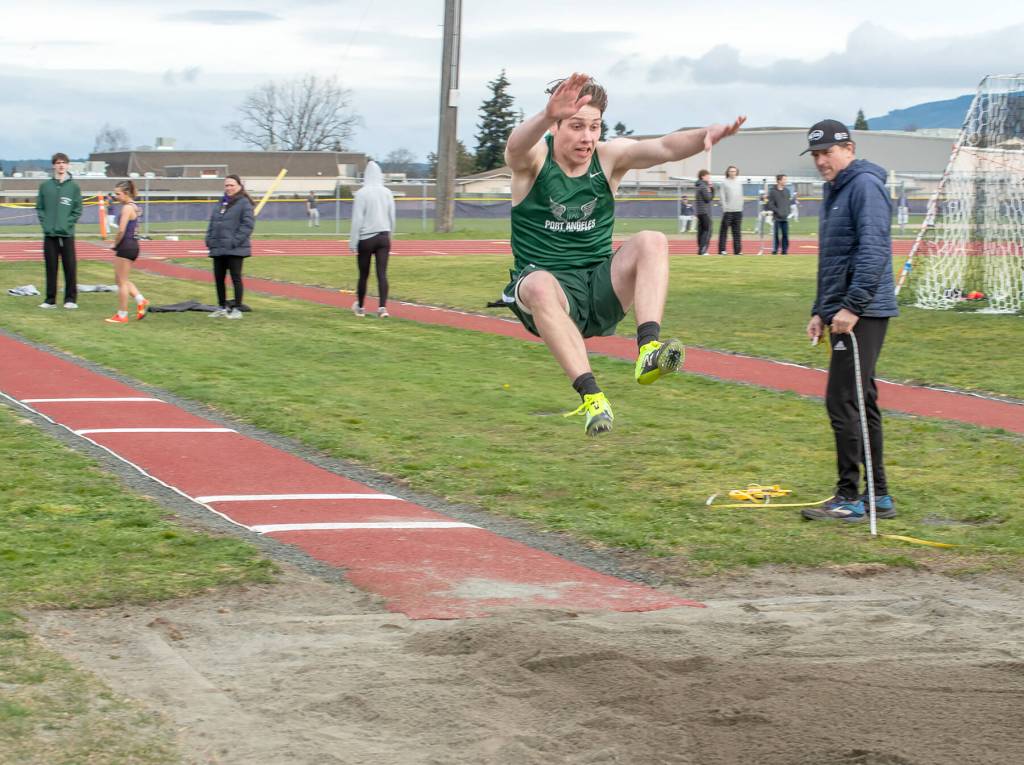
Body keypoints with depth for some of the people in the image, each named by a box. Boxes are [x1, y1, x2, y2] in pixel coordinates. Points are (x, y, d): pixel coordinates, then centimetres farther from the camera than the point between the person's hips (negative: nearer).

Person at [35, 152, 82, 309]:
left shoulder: (74, 186, 2)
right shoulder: (45, 185, 6)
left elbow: (78, 209, 2)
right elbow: (39, 207, 8)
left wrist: (68, 224, -8)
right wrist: (45, 223, -4)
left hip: (67, 234, -2)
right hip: (49, 234, 2)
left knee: (70, 267, 0)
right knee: (51, 268, 5)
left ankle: (71, 299, 7)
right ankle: (50, 299, 11)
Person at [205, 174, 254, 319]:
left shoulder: (244, 203, -7)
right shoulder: (222, 202, 16)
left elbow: (248, 224, -14)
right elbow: (212, 222, 20)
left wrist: (236, 241, -19)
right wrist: (209, 239, 7)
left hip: (235, 250, -7)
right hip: (218, 248, 7)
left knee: (235, 278, -1)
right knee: (219, 278, 11)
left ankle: (237, 309, 6)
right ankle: (222, 308, 23)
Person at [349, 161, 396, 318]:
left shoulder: (361, 193, -9)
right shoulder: (387, 193, 3)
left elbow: (357, 219, -10)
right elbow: (392, 218, 12)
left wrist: (353, 242, -6)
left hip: (366, 239, -3)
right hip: (383, 237, 3)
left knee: (364, 274, 10)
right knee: (382, 274, -2)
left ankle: (360, 307, 24)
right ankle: (382, 307, -15)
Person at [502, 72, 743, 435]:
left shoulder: (609, 156, 2)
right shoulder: (534, 159, -6)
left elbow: (664, 148, -15)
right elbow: (517, 144, -32)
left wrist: (705, 135, -38)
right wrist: (548, 115, -55)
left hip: (601, 289, 3)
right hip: (552, 287, -3)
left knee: (652, 241, -22)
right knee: (540, 285, -38)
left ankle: (648, 350, -39)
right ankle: (590, 393, -41)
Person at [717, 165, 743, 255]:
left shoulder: (739, 182, 14)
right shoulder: (724, 183, 0)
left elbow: (741, 196, 16)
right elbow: (723, 197, -3)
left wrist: (741, 206, 6)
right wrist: (725, 208, -11)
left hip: (738, 211, 4)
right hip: (728, 210, -4)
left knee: (737, 232, 6)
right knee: (724, 231, -4)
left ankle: (737, 250, 7)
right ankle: (722, 250, -3)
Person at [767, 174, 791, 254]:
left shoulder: (786, 191, 12)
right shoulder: (772, 191, -3)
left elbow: (788, 203, 17)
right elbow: (770, 205, -6)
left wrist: (787, 213, 4)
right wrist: (778, 212, -13)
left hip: (785, 217, 4)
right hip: (777, 217, -4)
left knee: (785, 234, 2)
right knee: (776, 234, -2)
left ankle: (785, 250, 8)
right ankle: (775, 249, 5)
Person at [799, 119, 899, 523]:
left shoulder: (865, 186, -12)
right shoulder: (834, 191, 20)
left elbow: (873, 251, -22)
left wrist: (851, 307, -24)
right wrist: (821, 310, 22)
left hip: (862, 314, -10)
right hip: (842, 312, 10)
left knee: (843, 402, -10)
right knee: (861, 403, 12)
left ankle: (850, 498, -5)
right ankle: (878, 496, 17)